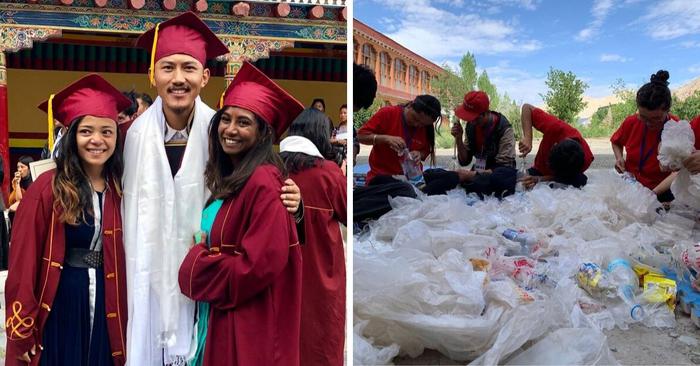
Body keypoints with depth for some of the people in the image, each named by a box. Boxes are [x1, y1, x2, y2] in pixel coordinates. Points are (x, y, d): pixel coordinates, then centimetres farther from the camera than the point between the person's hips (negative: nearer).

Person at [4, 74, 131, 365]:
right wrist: (22, 331, -8)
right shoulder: (47, 187, -10)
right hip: (57, 308, -3)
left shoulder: (120, 190, 1)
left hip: (106, 309, 3)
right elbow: (23, 263, -9)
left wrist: (125, 323, 4)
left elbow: (125, 260, 5)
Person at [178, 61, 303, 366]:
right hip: (226, 315, 9)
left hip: (252, 323, -9)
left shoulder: (263, 183, -20)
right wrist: (202, 257, 1)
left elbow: (261, 264, -24)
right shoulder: (230, 180, 8)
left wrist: (198, 265, -10)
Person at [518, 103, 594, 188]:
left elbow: (562, 177, -22)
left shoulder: (586, 158, -34)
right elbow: (527, 107, -29)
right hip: (539, 170, 1)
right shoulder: (556, 128, -36)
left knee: (580, 180, -35)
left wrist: (539, 179, -41)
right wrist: (527, 139, -42)